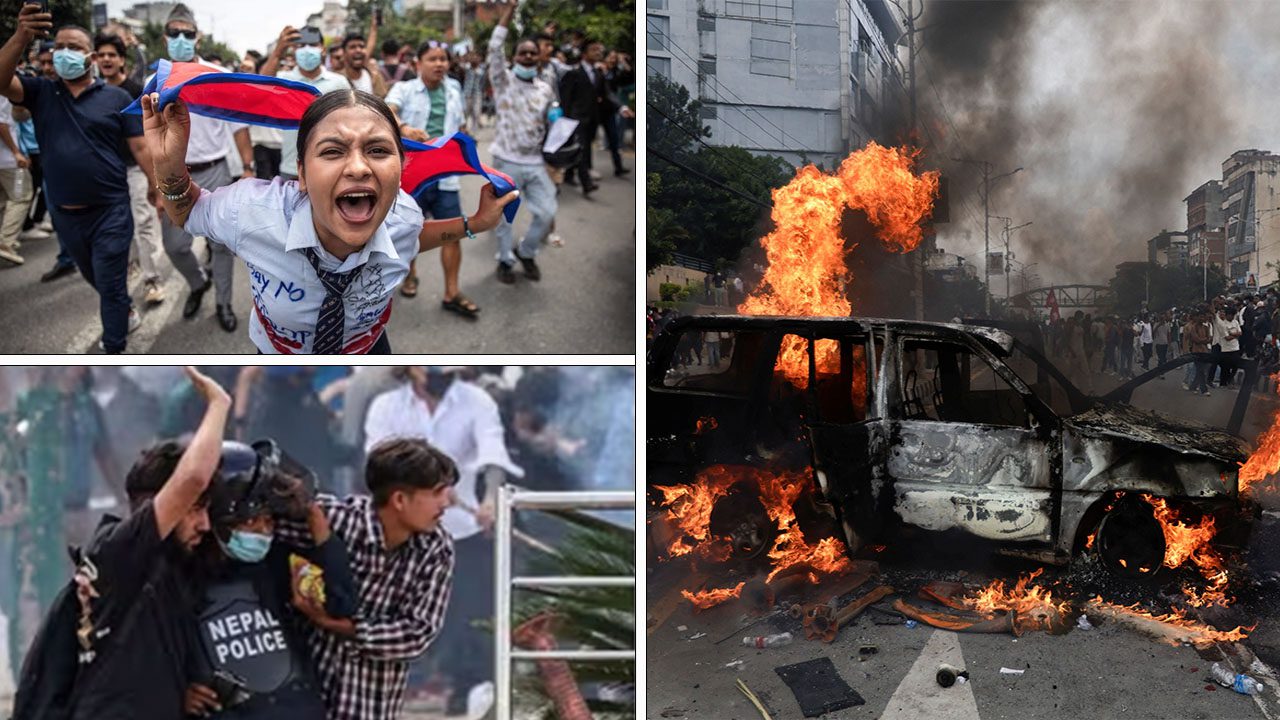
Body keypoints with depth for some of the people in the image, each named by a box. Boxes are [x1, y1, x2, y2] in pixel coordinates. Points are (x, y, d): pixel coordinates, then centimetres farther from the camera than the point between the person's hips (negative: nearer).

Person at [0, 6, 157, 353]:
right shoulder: (41, 93, 2)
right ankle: (127, 314, 50)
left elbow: (140, 146, -3)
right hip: (64, 213, 4)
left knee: (111, 285, -1)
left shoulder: (117, 98, -4)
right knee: (95, 278, 24)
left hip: (110, 211, -4)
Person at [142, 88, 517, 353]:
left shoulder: (403, 215, -31)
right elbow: (189, 214, -15)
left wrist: (473, 223, -16)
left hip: (366, 347, 2)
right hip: (280, 354, -1)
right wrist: (170, 166, -35)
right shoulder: (253, 210, -39)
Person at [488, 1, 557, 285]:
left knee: (546, 212, -1)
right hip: (506, 161, -3)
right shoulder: (504, 81, -3)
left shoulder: (546, 89, 9)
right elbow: (495, 50, -18)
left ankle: (527, 252, 24)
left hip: (535, 162, 3)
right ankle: (505, 260, 23)